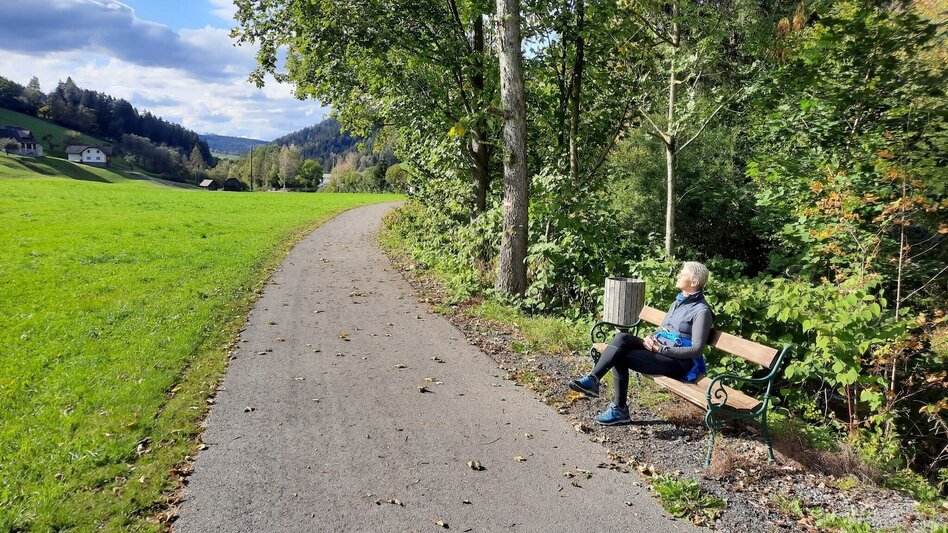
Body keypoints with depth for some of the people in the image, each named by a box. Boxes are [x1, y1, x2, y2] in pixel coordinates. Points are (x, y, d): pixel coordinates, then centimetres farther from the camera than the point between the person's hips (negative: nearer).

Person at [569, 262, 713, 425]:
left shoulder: (701, 311, -9)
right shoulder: (678, 302, 18)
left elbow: (696, 349, -15)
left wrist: (660, 349, -18)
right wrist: (651, 338, 1)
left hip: (680, 362, -8)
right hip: (659, 348, 8)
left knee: (621, 357, -24)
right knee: (622, 338, -19)